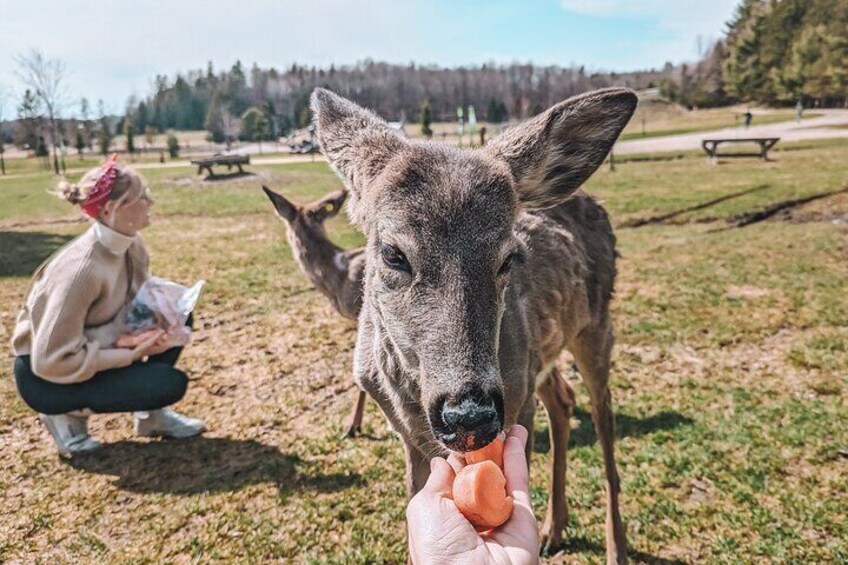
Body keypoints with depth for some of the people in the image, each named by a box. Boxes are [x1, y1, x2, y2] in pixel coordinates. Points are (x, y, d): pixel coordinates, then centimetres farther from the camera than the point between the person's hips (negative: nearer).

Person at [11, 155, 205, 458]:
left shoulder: (132, 245, -9)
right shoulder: (81, 268, -33)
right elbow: (52, 360, -30)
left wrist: (153, 330, -16)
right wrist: (131, 355, -25)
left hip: (94, 349, 8)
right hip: (45, 375, -7)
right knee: (170, 384, -20)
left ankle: (151, 414, 9)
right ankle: (68, 414, 1)